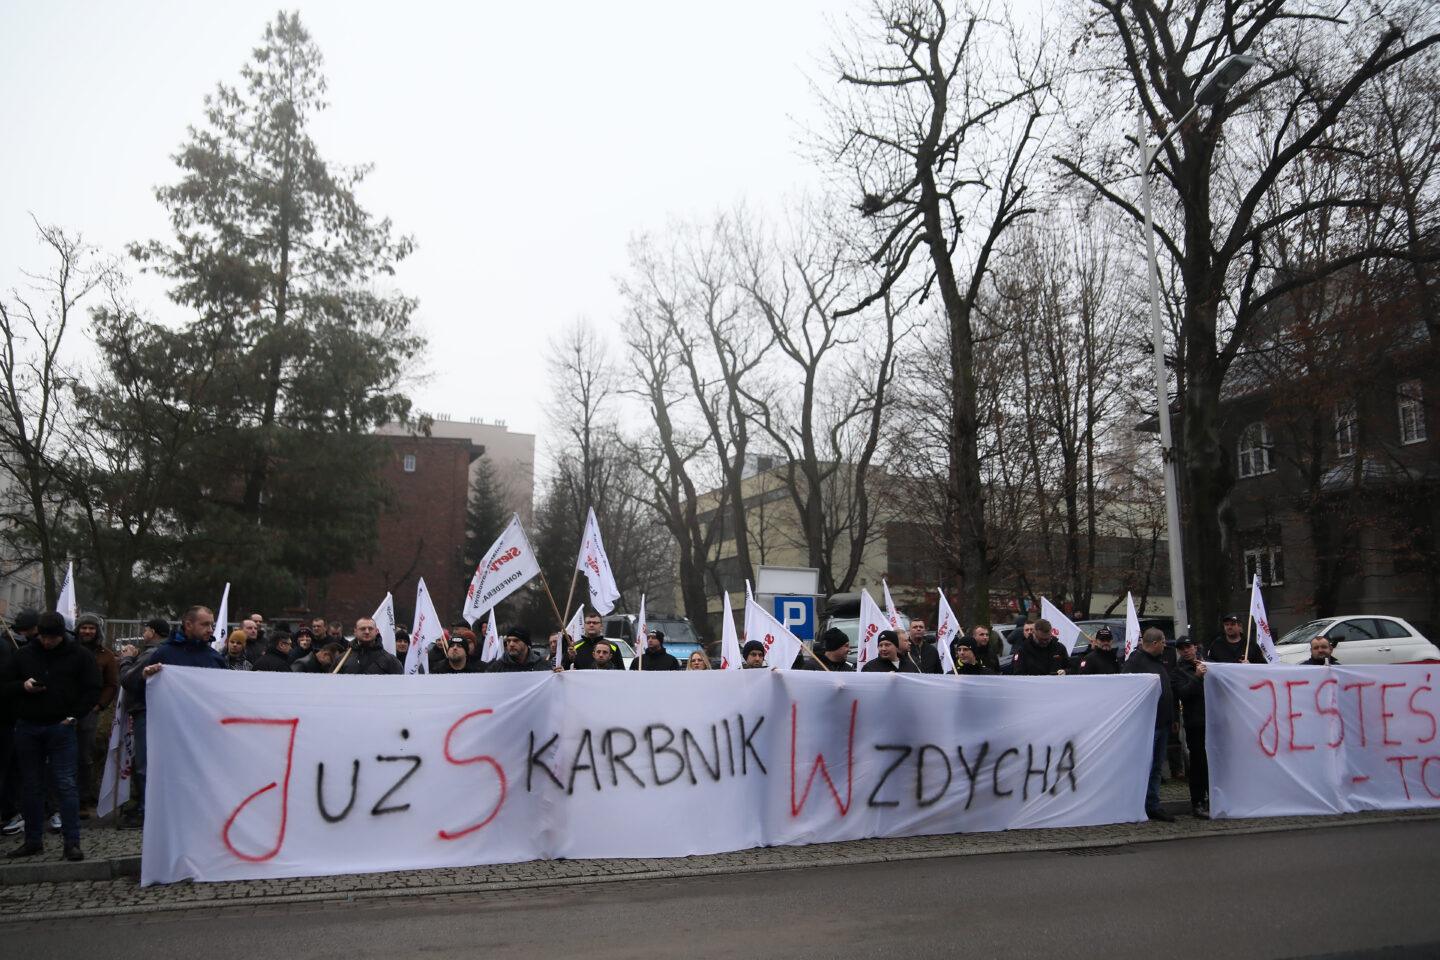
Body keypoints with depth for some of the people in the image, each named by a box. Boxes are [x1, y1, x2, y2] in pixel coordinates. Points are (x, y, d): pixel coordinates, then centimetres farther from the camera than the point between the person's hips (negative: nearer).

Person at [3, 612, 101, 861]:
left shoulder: (78, 655, 0)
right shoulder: (24, 654, 7)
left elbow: (92, 690, 2)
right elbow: (5, 688, 11)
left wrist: (74, 716, -7)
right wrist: (23, 686, -10)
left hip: (60, 728, -3)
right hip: (27, 728, 3)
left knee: (65, 784, -6)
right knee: (31, 786, 10)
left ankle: (72, 842, -3)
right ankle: (33, 840, 21)